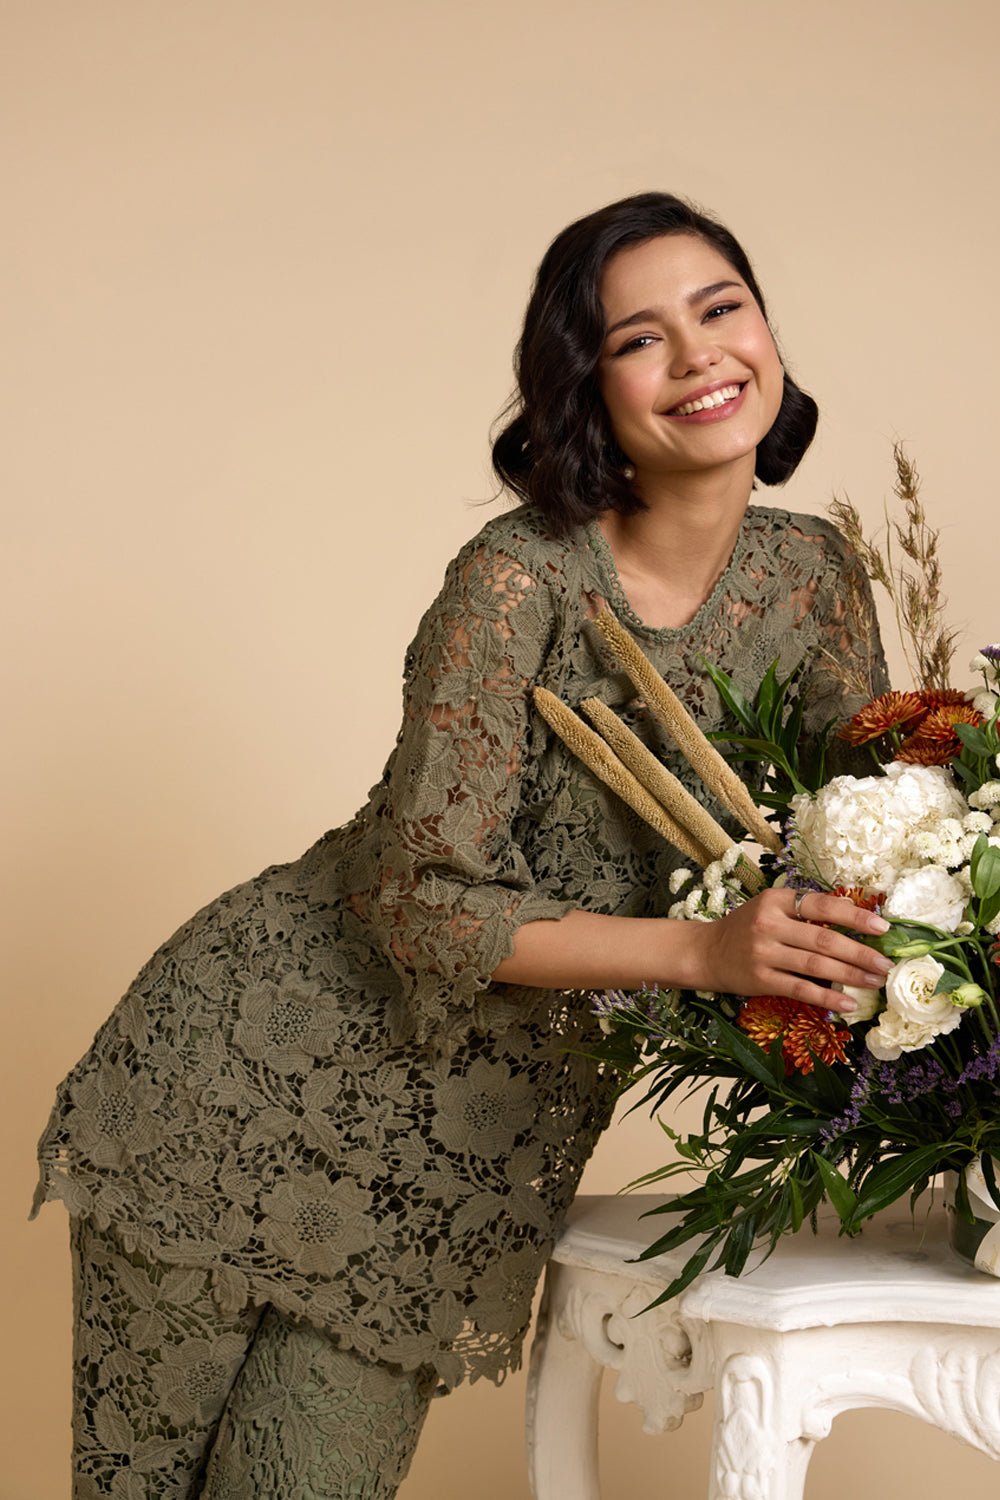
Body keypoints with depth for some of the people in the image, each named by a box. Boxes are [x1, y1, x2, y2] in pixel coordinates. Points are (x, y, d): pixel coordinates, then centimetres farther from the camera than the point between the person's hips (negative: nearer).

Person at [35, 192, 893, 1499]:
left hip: (490, 1139, 4)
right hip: (271, 1064, -4)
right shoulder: (523, 576, -20)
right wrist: (705, 950, -29)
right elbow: (426, 900, -21)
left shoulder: (815, 576, -2)